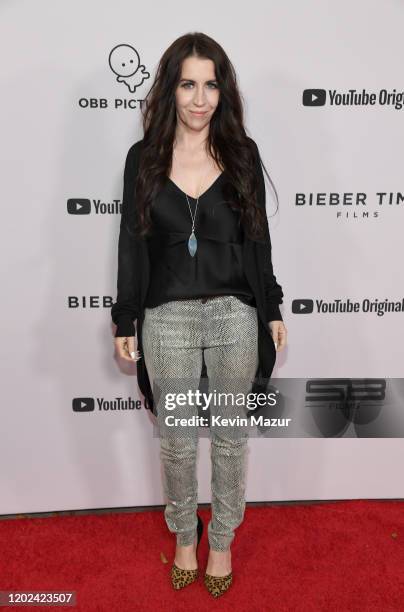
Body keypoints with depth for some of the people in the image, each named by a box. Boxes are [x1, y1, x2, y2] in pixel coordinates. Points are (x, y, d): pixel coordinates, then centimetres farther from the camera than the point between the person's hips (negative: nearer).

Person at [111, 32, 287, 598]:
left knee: (231, 438, 14)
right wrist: (124, 321, 2)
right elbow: (132, 243, 3)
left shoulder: (242, 153, 2)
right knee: (177, 440, 14)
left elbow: (257, 238, 5)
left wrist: (273, 311, 4)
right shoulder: (144, 157, 1)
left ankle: (222, 540, 39)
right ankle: (185, 536, 41)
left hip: (235, 316, 1)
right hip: (167, 319, 0)